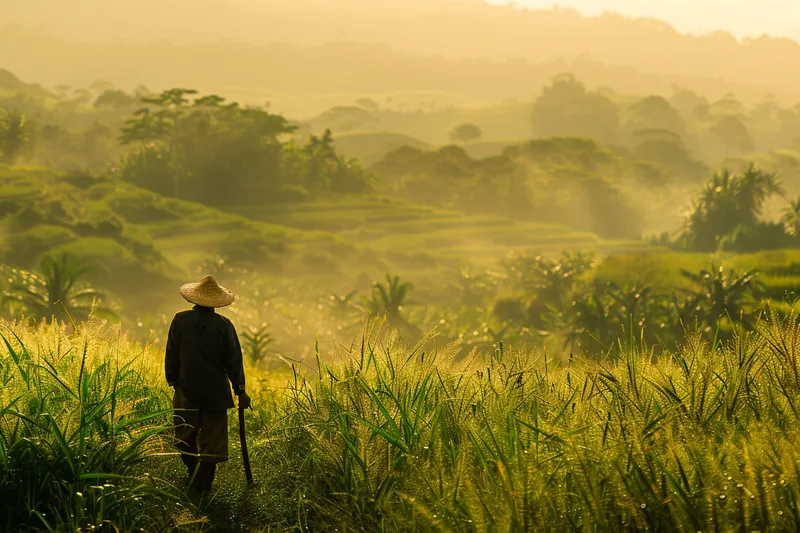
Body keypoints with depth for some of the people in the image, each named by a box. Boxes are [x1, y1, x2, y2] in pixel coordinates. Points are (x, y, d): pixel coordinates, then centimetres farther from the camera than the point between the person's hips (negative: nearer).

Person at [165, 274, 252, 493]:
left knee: (185, 438, 16)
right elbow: (233, 360, -3)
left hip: (186, 392, 1)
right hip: (216, 393, -1)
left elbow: (171, 355, 3)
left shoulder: (180, 320, -4)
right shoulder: (223, 325, -8)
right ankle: (201, 488, 2)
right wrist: (240, 390, 5)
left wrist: (173, 381, 16)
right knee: (211, 442, 4)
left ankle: (195, 475, 17)